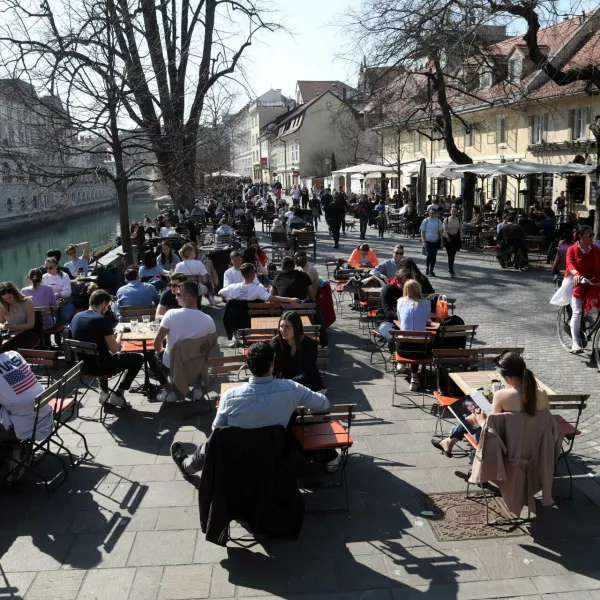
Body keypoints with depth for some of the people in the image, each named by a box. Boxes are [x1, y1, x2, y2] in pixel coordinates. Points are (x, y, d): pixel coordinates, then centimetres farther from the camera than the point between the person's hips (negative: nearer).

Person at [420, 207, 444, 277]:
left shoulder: (438, 221, 5)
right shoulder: (426, 221, 0)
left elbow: (440, 232, 10)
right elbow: (422, 232, 1)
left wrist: (441, 242, 6)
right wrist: (423, 241, -8)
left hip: (435, 241, 3)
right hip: (427, 241, -3)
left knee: (434, 256, 2)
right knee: (429, 254, -16)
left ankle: (431, 271, 16)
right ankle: (427, 267, 10)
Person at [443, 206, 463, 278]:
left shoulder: (459, 220, 4)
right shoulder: (446, 220, -3)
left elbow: (460, 230, 7)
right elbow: (444, 229, -8)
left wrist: (461, 239, 1)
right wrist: (447, 237, -22)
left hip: (456, 238, 2)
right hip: (448, 238, -2)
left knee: (453, 255, 4)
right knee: (450, 255, -6)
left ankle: (450, 269, 24)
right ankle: (451, 271, -3)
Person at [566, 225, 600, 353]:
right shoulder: (572, 249, -7)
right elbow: (570, 263, -22)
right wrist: (576, 274, -43)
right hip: (576, 283, -3)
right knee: (577, 312, -12)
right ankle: (575, 343, -14)